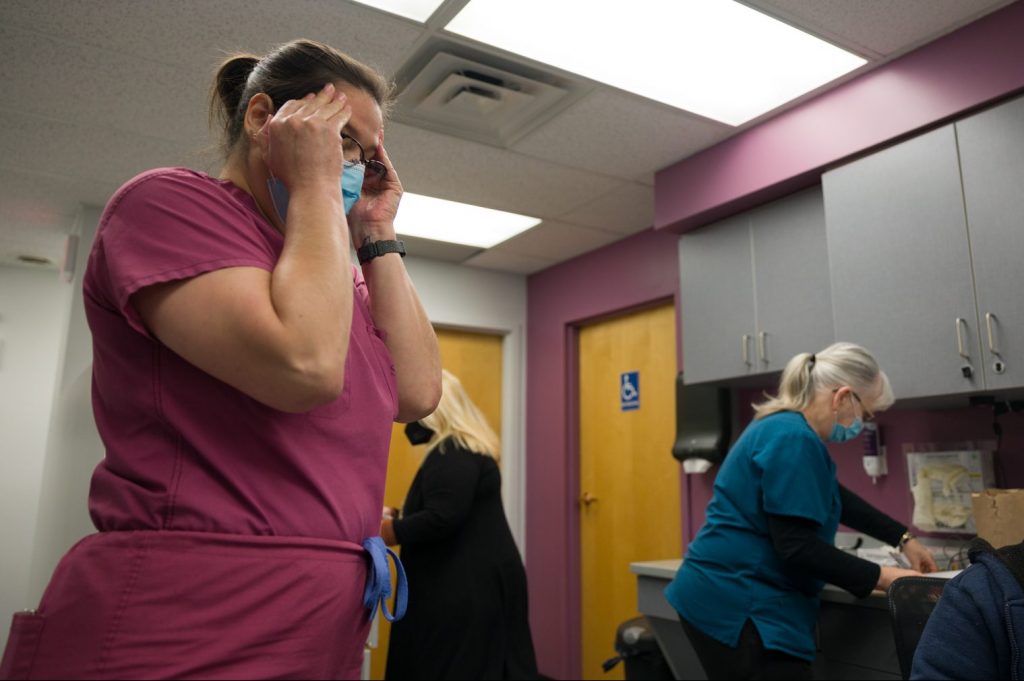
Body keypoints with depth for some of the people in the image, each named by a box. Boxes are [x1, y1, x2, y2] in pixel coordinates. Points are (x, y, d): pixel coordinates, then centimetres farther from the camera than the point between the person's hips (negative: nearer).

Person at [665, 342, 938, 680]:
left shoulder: (785, 427, 13)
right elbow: (796, 546, -22)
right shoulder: (793, 439, -19)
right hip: (736, 606, -11)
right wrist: (880, 578, -13)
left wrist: (904, 538, 27)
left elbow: (835, 499, 25)